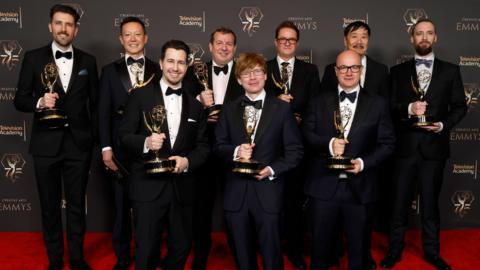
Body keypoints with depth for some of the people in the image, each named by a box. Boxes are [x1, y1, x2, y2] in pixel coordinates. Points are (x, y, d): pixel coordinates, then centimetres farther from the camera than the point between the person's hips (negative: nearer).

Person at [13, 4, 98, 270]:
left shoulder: (88, 61, 5)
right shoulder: (33, 58, 1)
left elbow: (95, 103, 8)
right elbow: (20, 100, 2)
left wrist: (95, 137, 4)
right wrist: (39, 102, -19)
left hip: (79, 143, 1)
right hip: (46, 143, 0)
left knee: (77, 204, 10)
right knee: (49, 205, 11)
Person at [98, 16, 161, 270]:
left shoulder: (158, 70, 6)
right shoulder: (110, 71, 7)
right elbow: (104, 112, 1)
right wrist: (106, 148, -7)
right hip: (121, 149, 0)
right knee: (122, 204, 10)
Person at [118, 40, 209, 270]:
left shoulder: (195, 105, 11)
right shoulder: (140, 96, 0)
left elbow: (202, 146, 8)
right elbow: (124, 135, -3)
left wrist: (187, 161, -12)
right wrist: (145, 142, -23)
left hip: (182, 188, 4)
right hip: (148, 186, -3)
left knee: (182, 247, 15)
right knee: (146, 250, 4)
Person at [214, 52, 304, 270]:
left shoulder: (281, 109, 1)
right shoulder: (229, 110, 9)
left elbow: (295, 150, 0)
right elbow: (218, 146, 8)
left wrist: (272, 170, -14)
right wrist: (235, 151, -13)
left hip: (267, 192, -2)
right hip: (235, 193, 3)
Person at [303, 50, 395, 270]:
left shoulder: (378, 104, 3)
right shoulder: (319, 102, 7)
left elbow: (387, 143, 1)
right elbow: (306, 134, 2)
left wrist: (363, 162, -14)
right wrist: (329, 144, -16)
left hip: (360, 188, 0)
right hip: (323, 186, 1)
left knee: (359, 248, 14)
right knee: (320, 245, 14)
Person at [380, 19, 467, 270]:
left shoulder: (450, 70, 6)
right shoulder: (398, 71, 6)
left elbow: (460, 106, 5)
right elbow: (389, 106, 1)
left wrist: (443, 124, -12)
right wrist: (409, 108, -18)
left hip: (434, 145, 0)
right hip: (405, 145, 0)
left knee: (430, 201, 11)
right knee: (400, 201, 7)